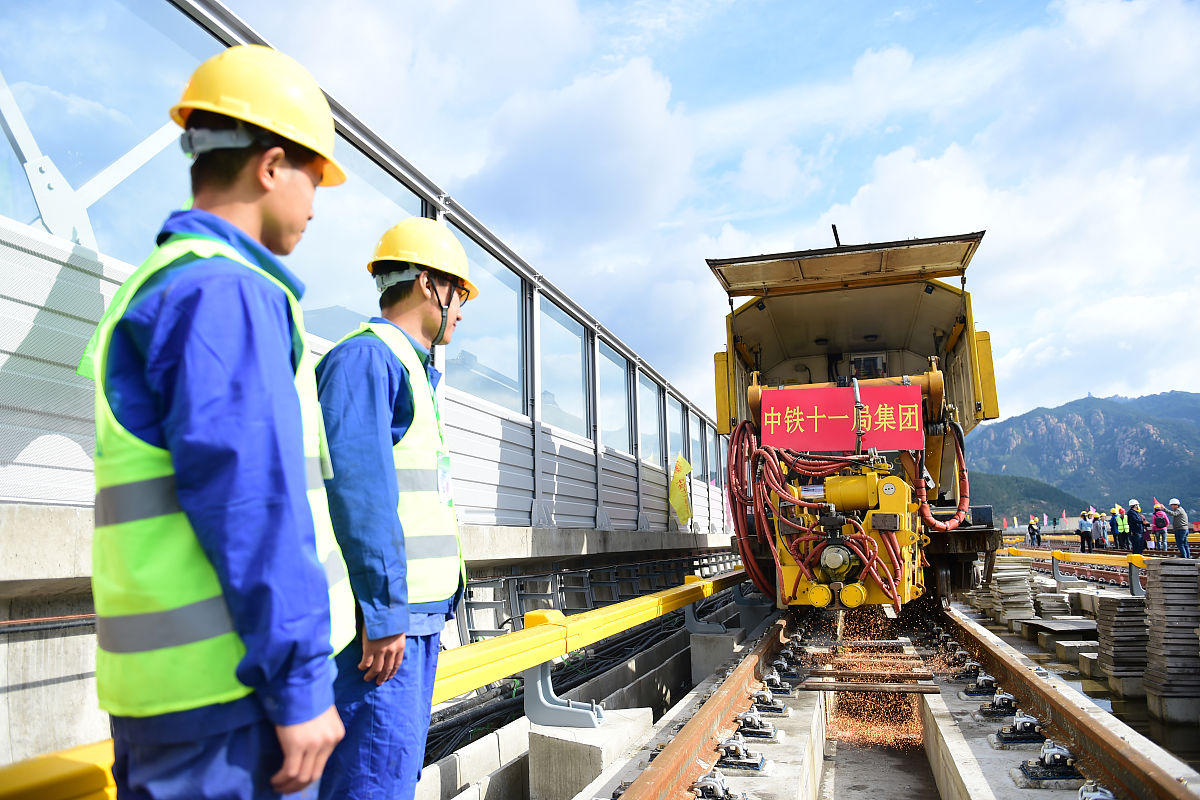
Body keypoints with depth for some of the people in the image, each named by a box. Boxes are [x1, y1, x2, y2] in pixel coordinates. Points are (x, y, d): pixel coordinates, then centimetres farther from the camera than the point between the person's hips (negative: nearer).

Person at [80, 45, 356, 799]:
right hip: (226, 680, -10)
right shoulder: (223, 291, -14)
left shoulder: (153, 289, 18)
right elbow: (248, 499, -21)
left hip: (169, 677, 10)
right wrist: (301, 683, -18)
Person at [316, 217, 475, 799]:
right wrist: (382, 611, -23)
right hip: (383, 617, -10)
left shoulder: (413, 370, 21)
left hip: (416, 613, 10)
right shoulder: (365, 357, -11)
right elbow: (357, 487, -22)